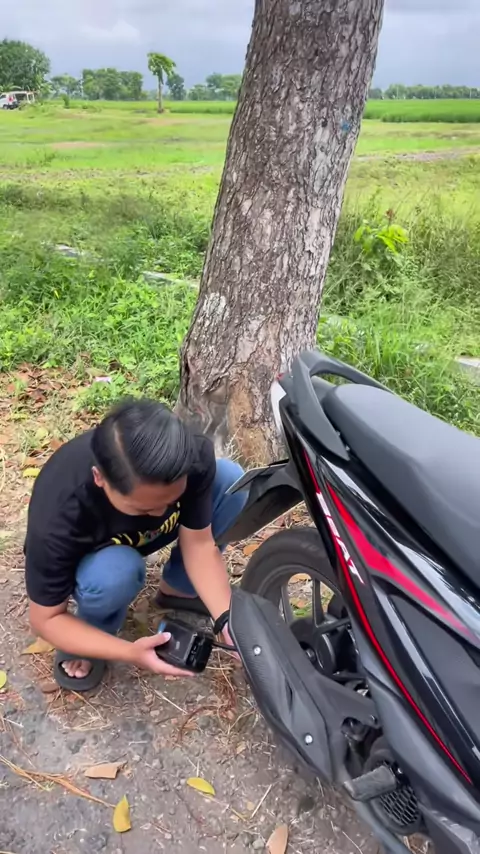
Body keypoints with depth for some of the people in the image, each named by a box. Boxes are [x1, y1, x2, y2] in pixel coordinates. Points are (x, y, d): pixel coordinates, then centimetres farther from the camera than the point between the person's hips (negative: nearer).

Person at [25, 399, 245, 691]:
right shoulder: (58, 518, -40)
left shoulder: (194, 456, -32)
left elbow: (198, 544, -22)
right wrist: (130, 652, -36)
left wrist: (228, 619, -35)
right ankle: (92, 632, -3)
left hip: (140, 536, 4)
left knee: (231, 479, -20)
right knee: (116, 571, -39)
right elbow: (46, 618, -26)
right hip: (91, 555, -3)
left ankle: (177, 588, 2)